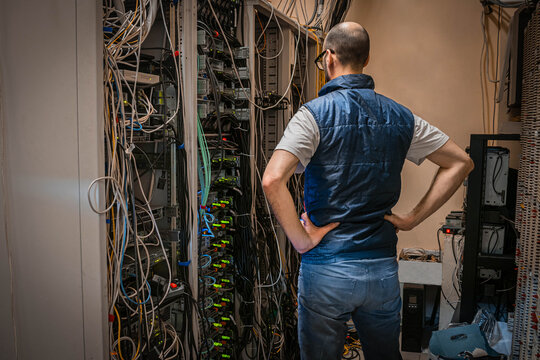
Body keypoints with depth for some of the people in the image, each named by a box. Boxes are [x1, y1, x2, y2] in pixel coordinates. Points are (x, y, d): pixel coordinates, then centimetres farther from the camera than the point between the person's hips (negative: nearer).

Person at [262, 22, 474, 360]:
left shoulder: (315, 113, -11)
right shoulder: (401, 116, 4)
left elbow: (273, 180, -25)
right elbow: (461, 162, 9)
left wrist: (301, 240, -13)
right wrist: (413, 218, 7)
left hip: (326, 271, -4)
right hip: (384, 268, 4)